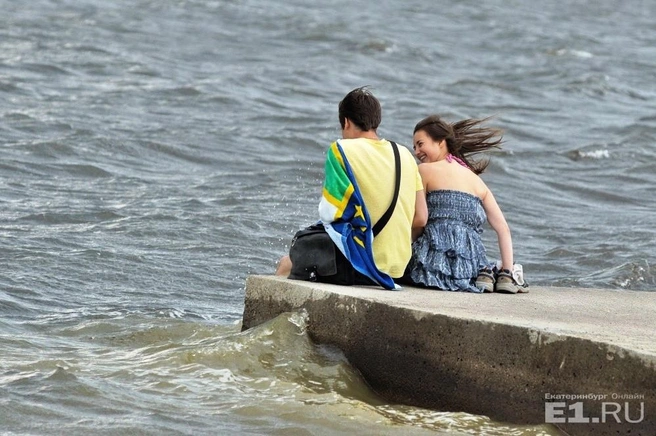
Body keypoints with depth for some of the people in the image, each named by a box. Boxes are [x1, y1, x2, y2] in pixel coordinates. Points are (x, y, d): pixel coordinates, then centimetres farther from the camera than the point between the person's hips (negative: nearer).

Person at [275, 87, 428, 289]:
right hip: (398, 267, 6)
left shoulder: (342, 150, -8)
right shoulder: (404, 155, 7)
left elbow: (328, 213, -12)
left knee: (286, 265, 16)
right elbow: (421, 218, 5)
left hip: (360, 265, -6)